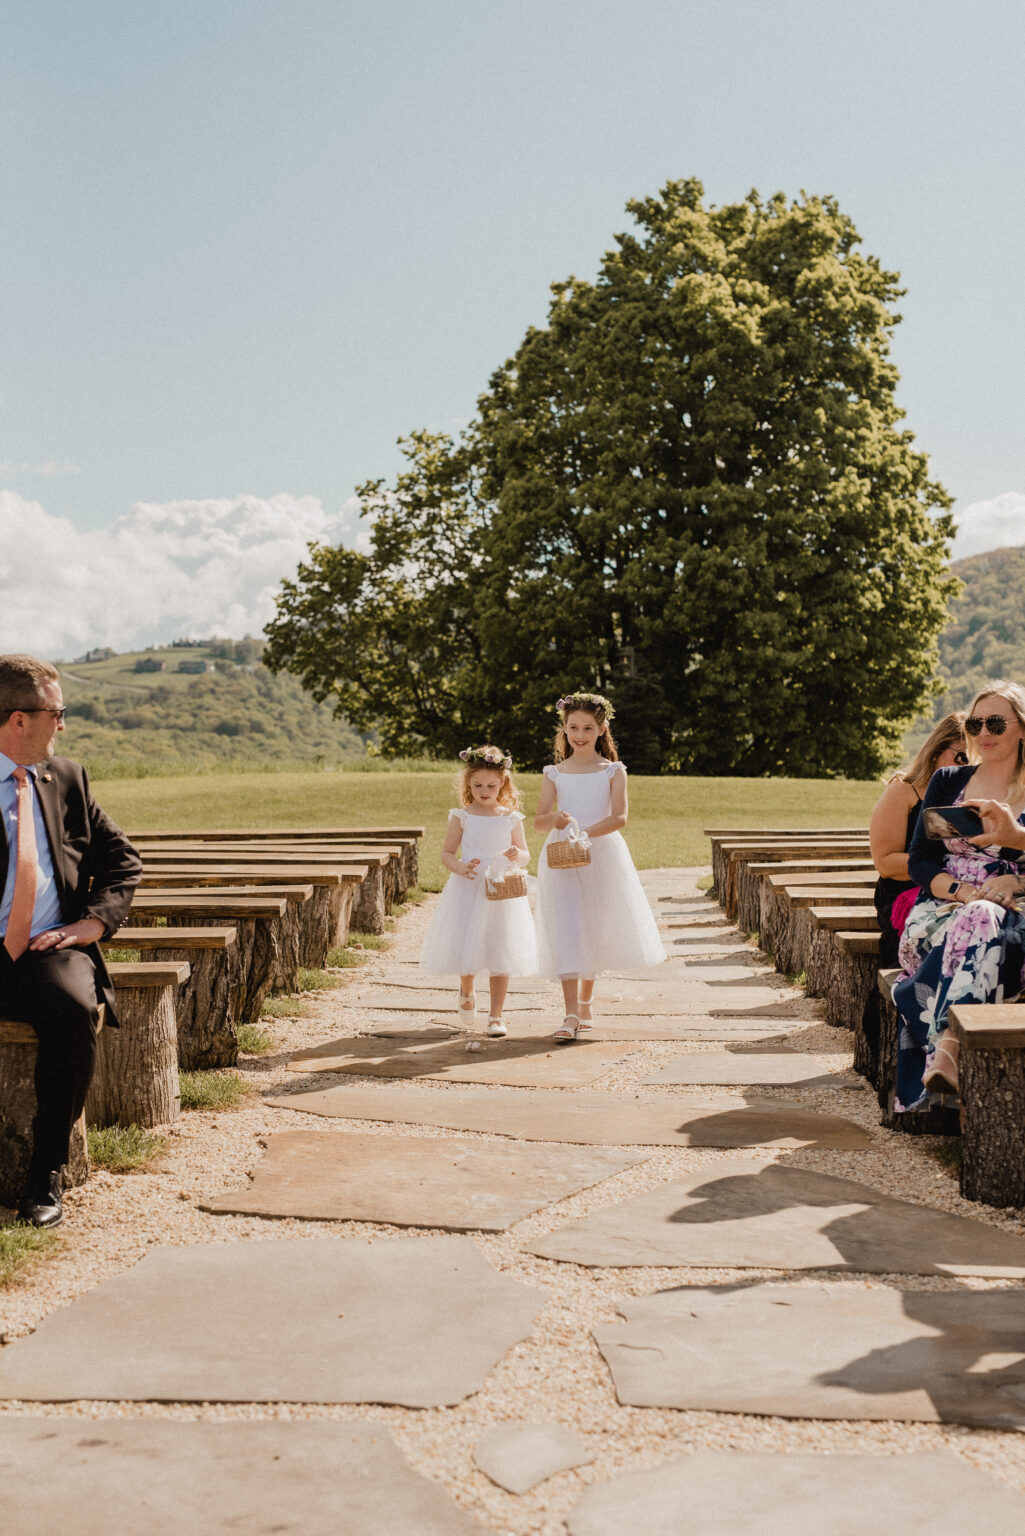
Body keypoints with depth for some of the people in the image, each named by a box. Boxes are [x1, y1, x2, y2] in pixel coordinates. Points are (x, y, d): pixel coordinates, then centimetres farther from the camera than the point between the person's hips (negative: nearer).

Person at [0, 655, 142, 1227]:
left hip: (52, 947, 3)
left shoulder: (67, 777, 16)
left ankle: (48, 1175, -18)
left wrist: (95, 920, 3)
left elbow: (122, 857, 19)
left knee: (74, 1008, -31)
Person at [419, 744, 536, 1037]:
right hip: (467, 891, 0)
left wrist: (518, 856, -15)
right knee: (466, 946, 1)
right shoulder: (462, 817, 1)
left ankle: (496, 1015, 10)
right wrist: (460, 867, -17)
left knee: (500, 955, 0)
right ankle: (467, 993, 34)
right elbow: (446, 853, 3)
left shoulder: (510, 818, 4)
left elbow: (525, 857, 9)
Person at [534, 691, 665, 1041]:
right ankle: (571, 1014, -15)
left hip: (601, 856, 0)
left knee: (594, 932, 9)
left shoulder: (613, 771, 3)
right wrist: (555, 820, -23)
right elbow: (539, 821, 0)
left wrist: (585, 833, -26)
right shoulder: (555, 773, 7)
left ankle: (585, 1005, 29)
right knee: (565, 930, -11)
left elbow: (619, 817, -11)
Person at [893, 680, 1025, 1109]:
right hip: (940, 910, 1)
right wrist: (964, 891, -9)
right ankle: (948, 1059, -49)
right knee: (973, 921, -36)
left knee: (983, 922, -38)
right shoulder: (948, 782, 17)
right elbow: (919, 861, 10)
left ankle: (947, 1053, -54)